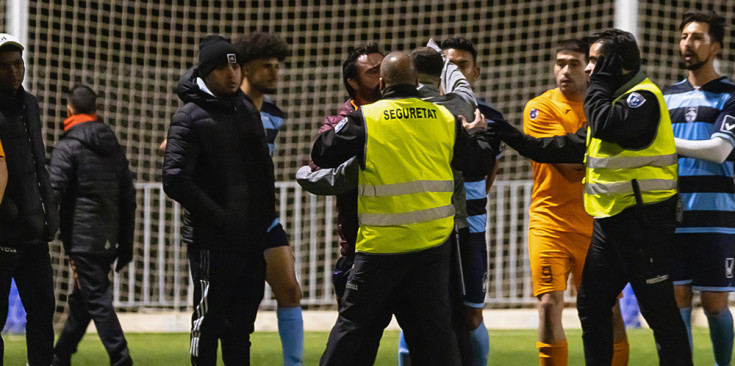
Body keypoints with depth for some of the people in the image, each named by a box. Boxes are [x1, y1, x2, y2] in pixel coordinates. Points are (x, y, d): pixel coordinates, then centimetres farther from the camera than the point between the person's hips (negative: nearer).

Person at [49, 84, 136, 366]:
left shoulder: (68, 147, -7)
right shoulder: (114, 148, 14)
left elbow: (53, 194, -15)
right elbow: (128, 199, 15)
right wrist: (126, 245, 19)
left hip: (81, 239, -7)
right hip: (108, 241, 7)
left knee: (98, 302, -7)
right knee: (81, 300, 18)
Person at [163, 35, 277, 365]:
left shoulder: (247, 110, 14)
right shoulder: (189, 118, -8)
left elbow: (264, 170, 23)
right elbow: (176, 180, -18)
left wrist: (265, 218, 10)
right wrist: (218, 217, -17)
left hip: (251, 239, 7)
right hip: (212, 240, -7)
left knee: (240, 325, 12)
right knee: (209, 320, -2)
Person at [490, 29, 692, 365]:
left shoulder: (643, 98, -12)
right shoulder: (613, 98, 19)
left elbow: (605, 125, -27)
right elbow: (574, 146, 23)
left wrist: (600, 84, -12)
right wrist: (518, 140, 20)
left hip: (643, 221, -10)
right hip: (609, 221, 10)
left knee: (659, 310, -7)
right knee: (591, 303, 13)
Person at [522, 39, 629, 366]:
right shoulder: (540, 107, -2)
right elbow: (569, 165, -12)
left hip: (595, 224, 3)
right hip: (551, 222, -3)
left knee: (608, 309, 0)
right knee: (550, 305, -13)